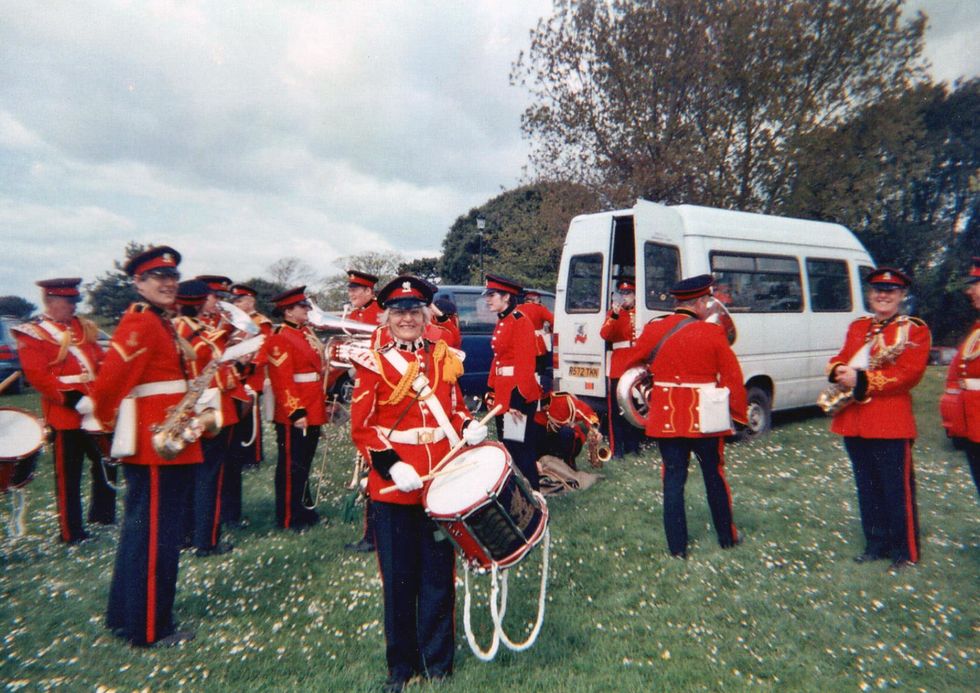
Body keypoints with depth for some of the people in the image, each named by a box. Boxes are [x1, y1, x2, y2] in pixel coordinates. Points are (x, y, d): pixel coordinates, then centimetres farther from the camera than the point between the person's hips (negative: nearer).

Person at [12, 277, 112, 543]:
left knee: (107, 465, 15)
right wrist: (72, 399, -23)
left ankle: (103, 514, 32)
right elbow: (37, 375, -15)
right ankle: (71, 532, 15)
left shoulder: (83, 327, 14)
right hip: (65, 414, -6)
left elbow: (102, 361, 12)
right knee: (68, 476, 4)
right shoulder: (31, 333, -4)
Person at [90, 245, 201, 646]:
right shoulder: (140, 323, -16)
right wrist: (110, 423, -5)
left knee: (141, 531, 20)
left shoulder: (162, 324, 15)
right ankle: (150, 628, 16)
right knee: (157, 536, 1)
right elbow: (108, 383, -21)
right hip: (156, 447, -10)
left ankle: (125, 615, 35)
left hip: (165, 445, 10)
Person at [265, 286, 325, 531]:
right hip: (294, 416, -9)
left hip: (313, 412, 9)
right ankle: (288, 517, 13)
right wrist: (296, 412, -23)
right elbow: (282, 381, -20)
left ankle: (302, 508, 31)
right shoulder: (280, 339, -14)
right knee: (291, 466, 2)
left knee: (304, 463, 18)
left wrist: (323, 403, 20)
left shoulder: (306, 333, 15)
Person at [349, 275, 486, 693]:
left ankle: (437, 659, 31)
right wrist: (391, 466, -18)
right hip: (393, 487, -2)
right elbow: (361, 428, -5)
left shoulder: (445, 357, 7)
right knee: (399, 579, 10)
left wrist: (469, 428, -7)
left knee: (439, 575, 12)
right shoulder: (373, 364, -3)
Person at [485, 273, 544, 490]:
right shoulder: (501, 323, 14)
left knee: (520, 449, -3)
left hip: (517, 396, -9)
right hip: (503, 395, 9)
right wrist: (491, 391, 16)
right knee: (507, 446, 16)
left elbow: (526, 364, -19)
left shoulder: (520, 322, -14)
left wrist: (518, 399, -22)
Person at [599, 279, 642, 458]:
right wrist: (614, 315, -24)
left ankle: (632, 444, 21)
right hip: (617, 368, -2)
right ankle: (617, 447, 3)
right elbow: (605, 334, -11)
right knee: (616, 409, -2)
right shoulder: (613, 313, 6)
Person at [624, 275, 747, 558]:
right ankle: (727, 537, 33)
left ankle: (677, 547, 14)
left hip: (666, 417, 2)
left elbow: (631, 364, 10)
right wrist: (739, 413, 6)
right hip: (704, 418, -1)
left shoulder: (653, 329, -2)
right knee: (714, 476, 16)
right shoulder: (712, 333, -9)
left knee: (673, 479, 9)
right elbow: (733, 378, -5)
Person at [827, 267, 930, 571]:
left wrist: (862, 380, -22)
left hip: (891, 421, -6)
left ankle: (905, 551, 15)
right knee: (867, 487, 14)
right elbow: (840, 358, 14)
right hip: (854, 420, 6)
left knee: (897, 488, 2)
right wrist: (839, 371, -10)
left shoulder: (915, 329, -3)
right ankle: (876, 544, 27)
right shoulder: (857, 326, 15)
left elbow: (909, 373, -14)